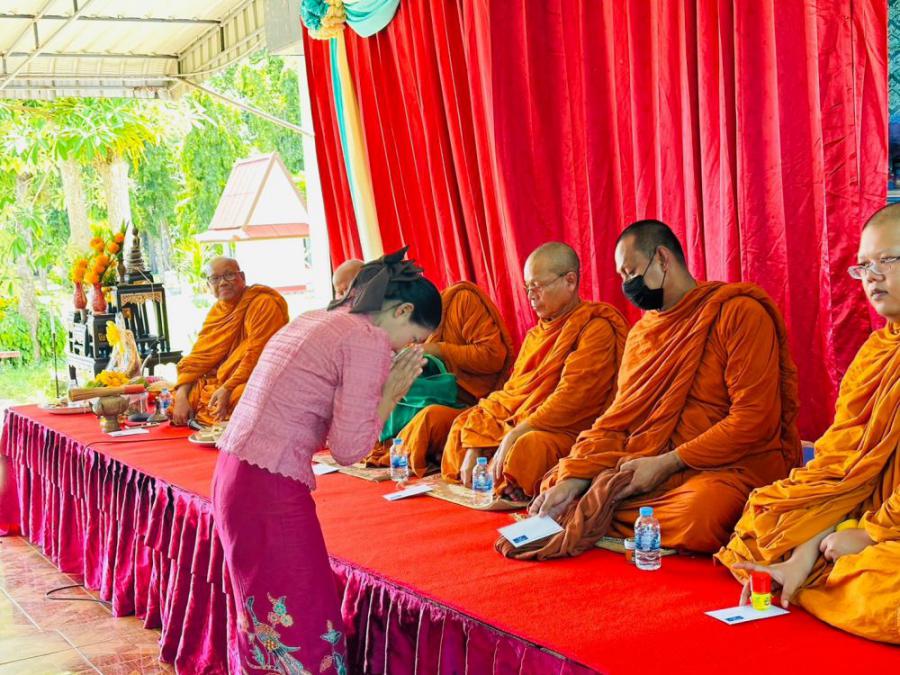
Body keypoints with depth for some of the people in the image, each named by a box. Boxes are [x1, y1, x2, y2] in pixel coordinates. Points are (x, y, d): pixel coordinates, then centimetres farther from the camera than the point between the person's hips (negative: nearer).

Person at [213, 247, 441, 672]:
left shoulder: (315, 320, 17)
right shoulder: (370, 342, -10)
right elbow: (349, 448, -12)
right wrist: (392, 393, 0)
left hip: (231, 475, 10)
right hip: (273, 493, -10)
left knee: (262, 623, 19)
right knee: (304, 635, 0)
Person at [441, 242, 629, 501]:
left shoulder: (596, 329, -6)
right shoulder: (536, 333, 20)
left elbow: (573, 397, -17)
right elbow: (510, 394, 14)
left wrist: (515, 435, -21)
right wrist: (473, 450, 2)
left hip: (565, 432, -9)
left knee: (529, 447, -37)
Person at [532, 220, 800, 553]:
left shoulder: (738, 313, -7)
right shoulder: (640, 333, 16)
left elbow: (754, 420, -15)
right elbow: (617, 421, 10)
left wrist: (668, 463, -17)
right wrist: (574, 477, -8)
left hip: (729, 466, -5)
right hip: (646, 466, 6)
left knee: (695, 517, -37)